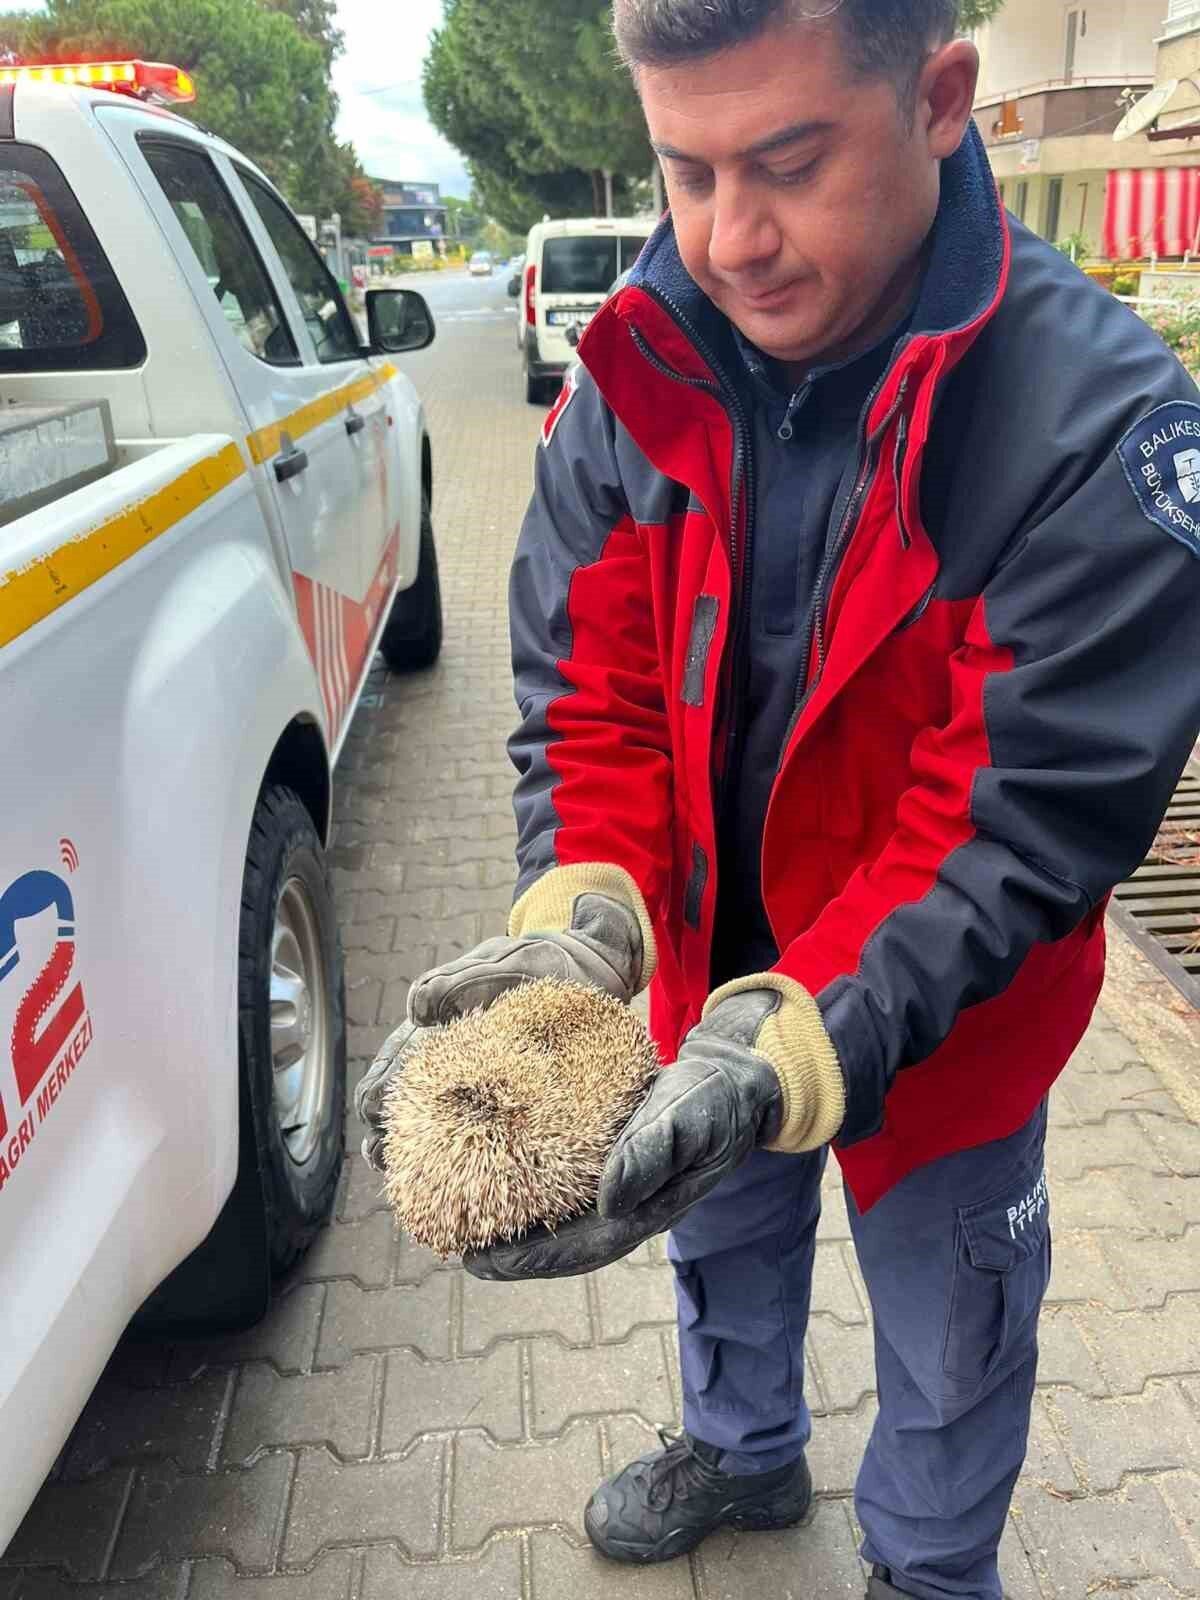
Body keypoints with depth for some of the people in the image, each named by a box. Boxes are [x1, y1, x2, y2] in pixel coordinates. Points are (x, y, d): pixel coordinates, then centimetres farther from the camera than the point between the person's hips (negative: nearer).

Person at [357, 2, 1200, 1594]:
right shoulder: (632, 383, -13)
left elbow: (1031, 815, -28)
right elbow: (589, 696, -11)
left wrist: (797, 1042, -40)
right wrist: (578, 923, -30)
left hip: (946, 1022, -3)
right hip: (714, 971, 4)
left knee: (946, 1340, 21)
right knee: (722, 1232, 29)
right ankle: (744, 1450, 63)